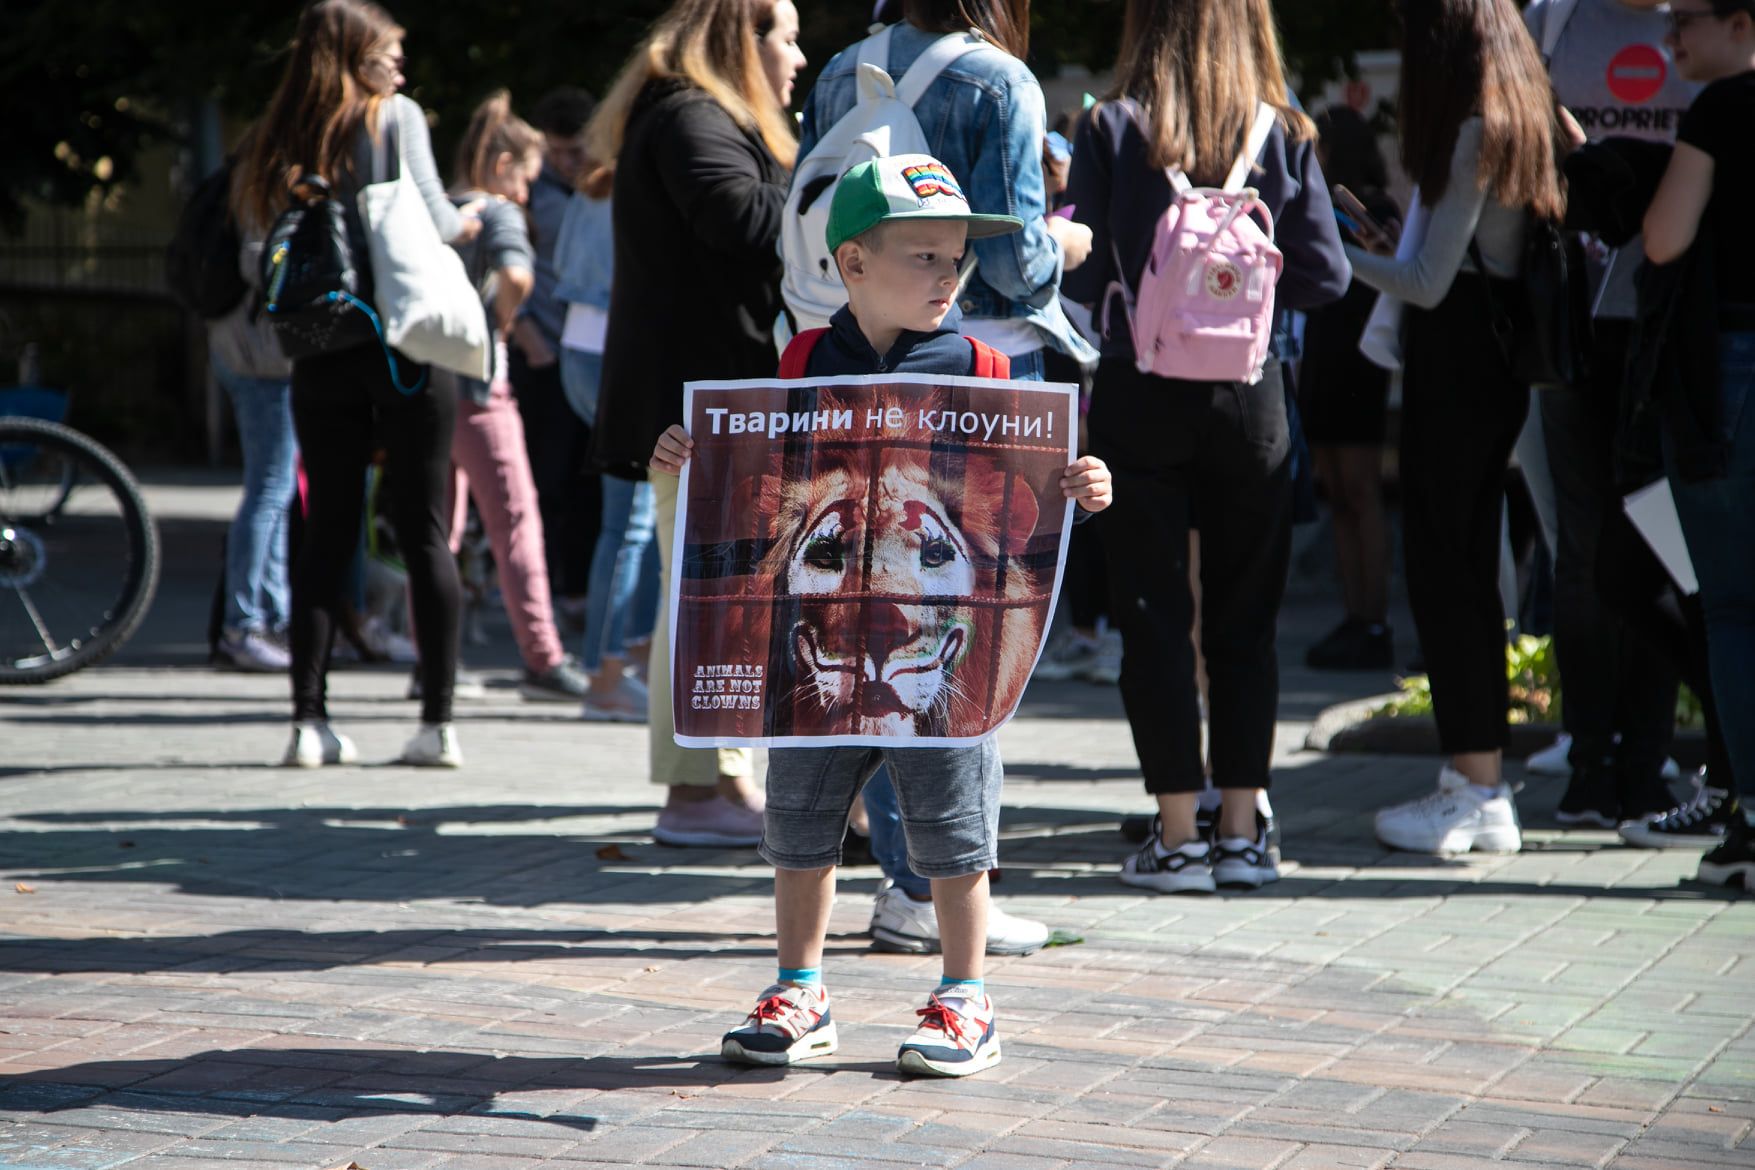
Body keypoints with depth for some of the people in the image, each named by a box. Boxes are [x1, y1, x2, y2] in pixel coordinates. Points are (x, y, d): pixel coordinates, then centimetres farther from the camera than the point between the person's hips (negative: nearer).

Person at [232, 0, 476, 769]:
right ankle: (438, 722, 1)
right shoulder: (394, 117, -4)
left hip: (320, 353, 4)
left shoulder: (274, 140, 9)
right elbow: (429, 216, -11)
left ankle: (309, 719, 2)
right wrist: (465, 224, 9)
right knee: (424, 532, 2)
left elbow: (258, 245, 8)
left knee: (328, 531, 8)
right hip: (404, 345, -4)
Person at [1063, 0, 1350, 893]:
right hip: (1249, 392, 2)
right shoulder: (1280, 132, -1)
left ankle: (1177, 833, 4)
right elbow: (1324, 273, -3)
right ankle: (1243, 830, 12)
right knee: (1245, 615, 11)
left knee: (1155, 612, 5)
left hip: (1141, 392, -2)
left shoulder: (1112, 128, -6)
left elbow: (1081, 274, -7)